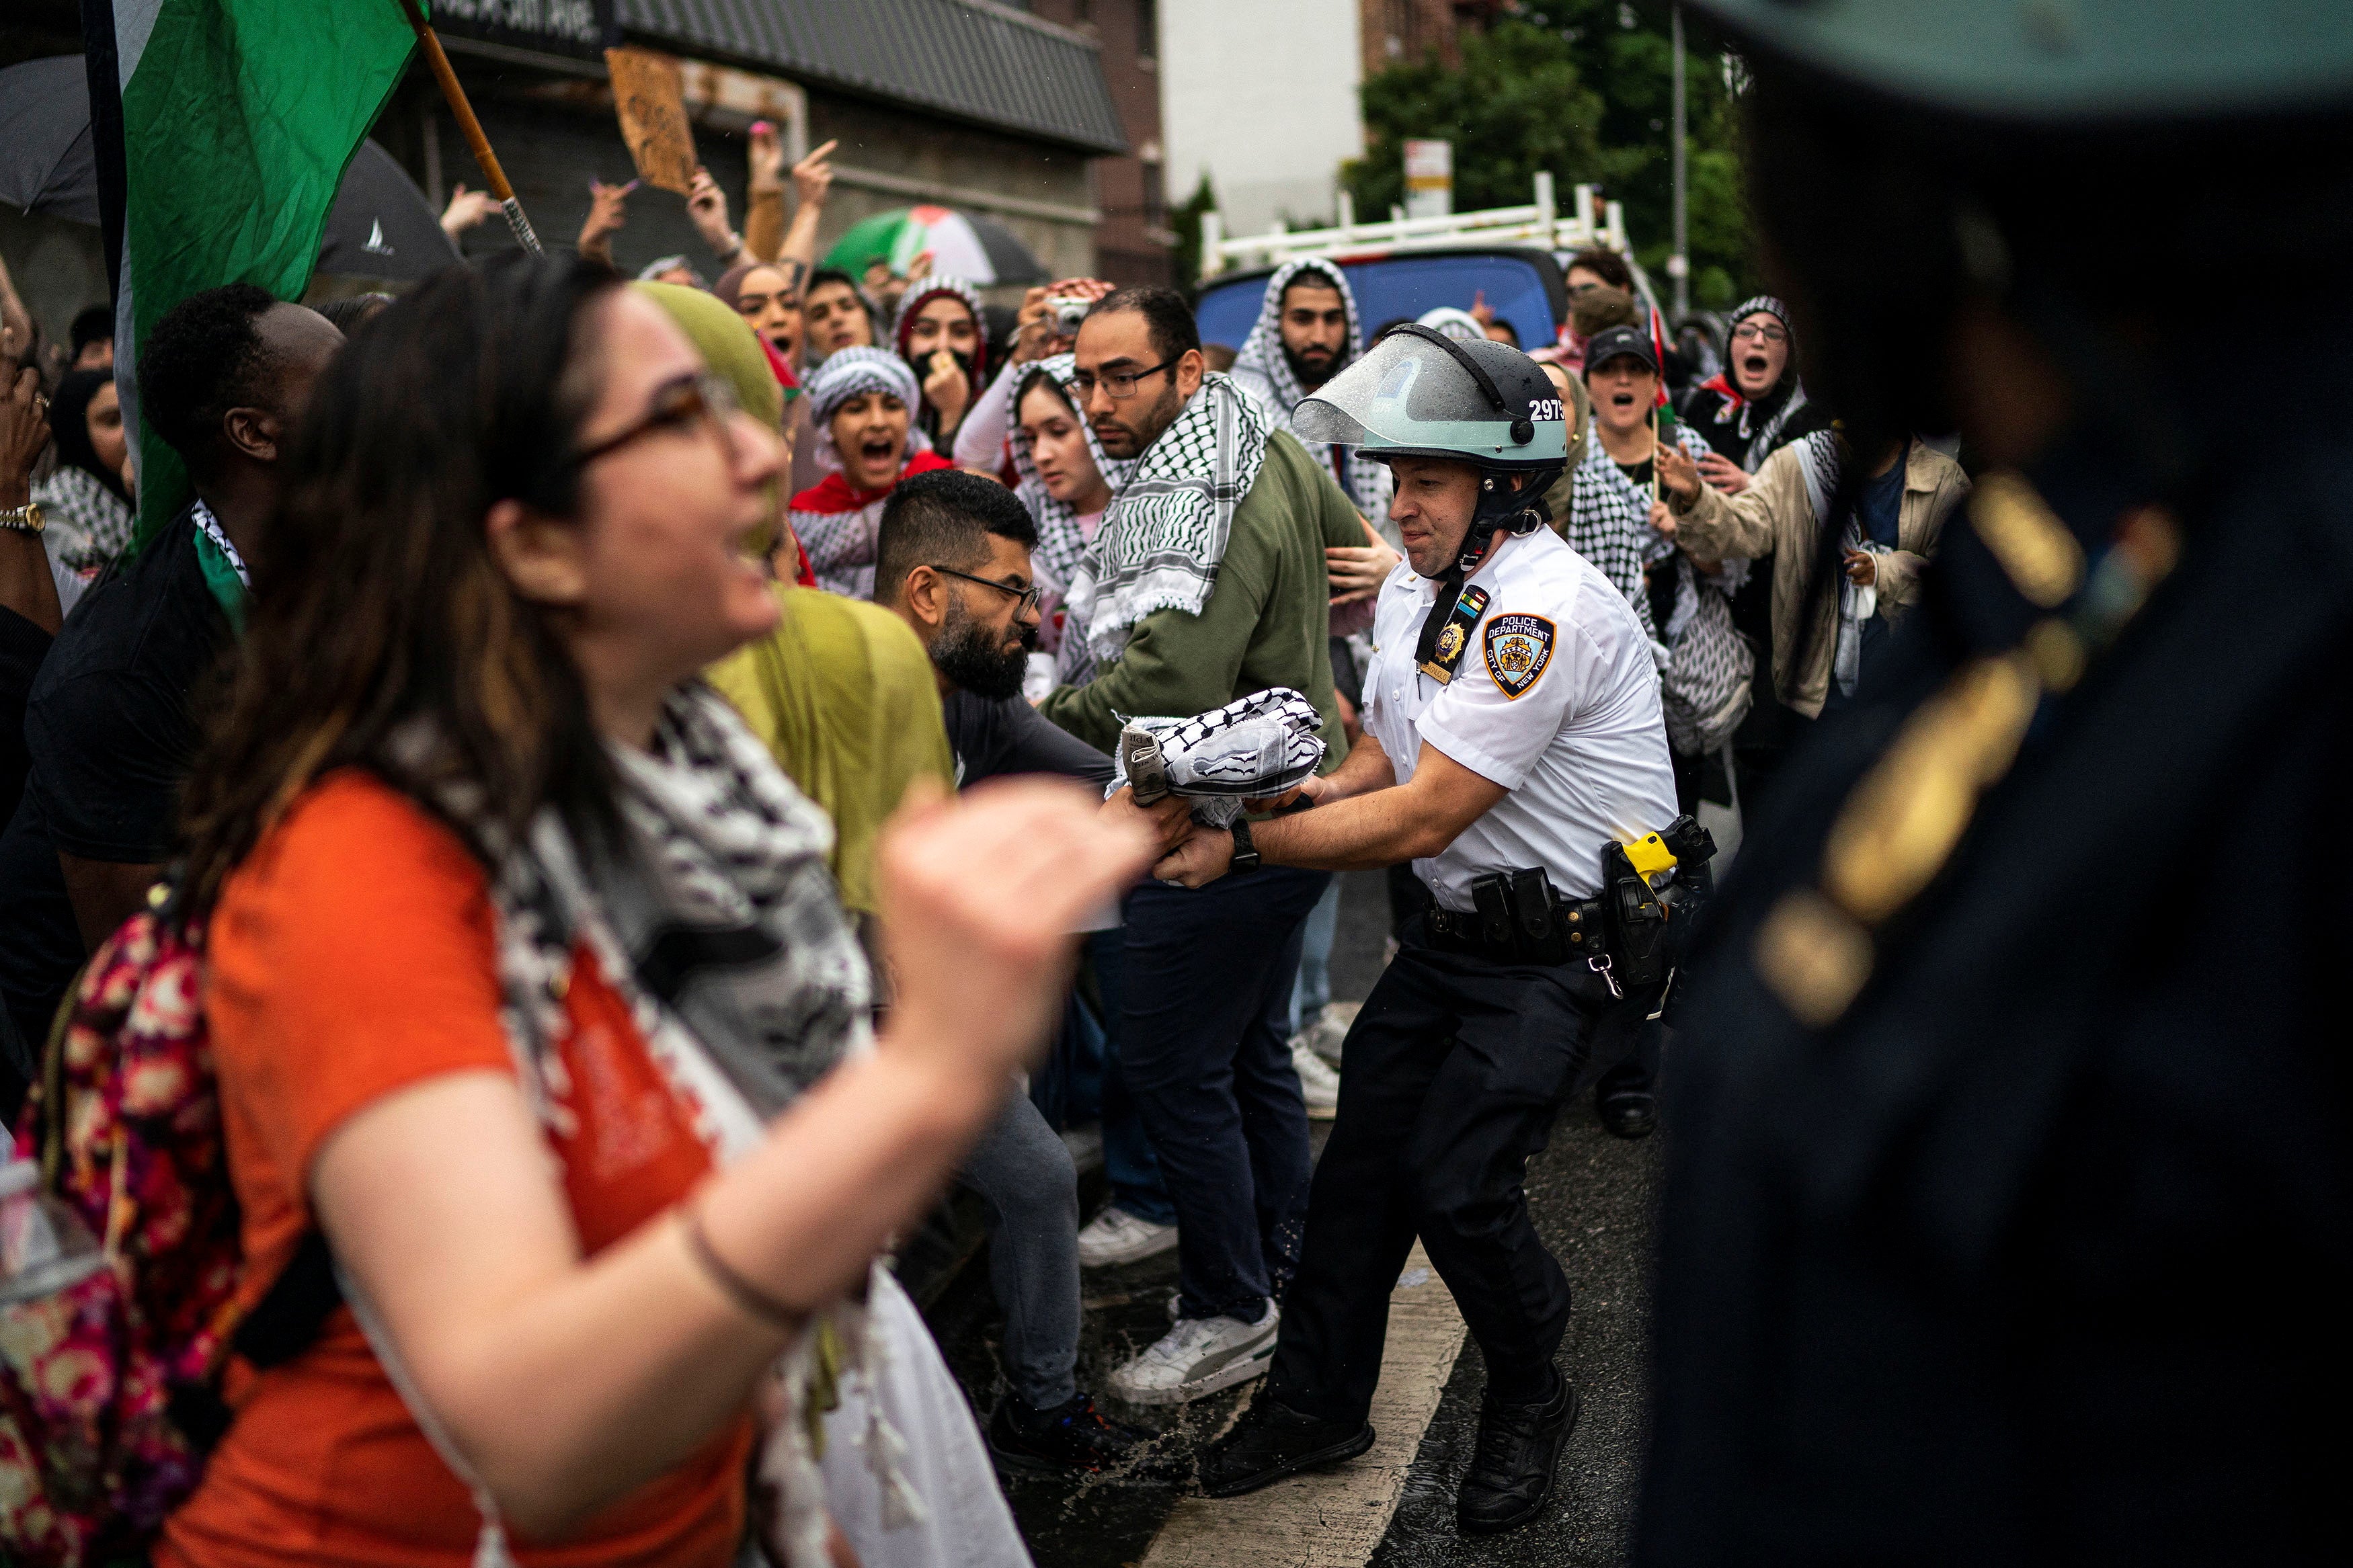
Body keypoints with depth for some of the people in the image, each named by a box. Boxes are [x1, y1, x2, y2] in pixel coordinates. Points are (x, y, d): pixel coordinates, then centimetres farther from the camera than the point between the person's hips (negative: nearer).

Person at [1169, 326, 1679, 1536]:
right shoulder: (1413, 590, 6)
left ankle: (1531, 1404, 17)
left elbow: (1418, 820, -25)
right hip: (1461, 924, 8)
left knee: (1457, 1183, -11)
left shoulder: (1542, 608, -25)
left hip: (1573, 942, -8)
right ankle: (1317, 1403, 22)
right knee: (1363, 1152, 6)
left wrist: (1246, 845, -20)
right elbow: (1380, 764, 12)